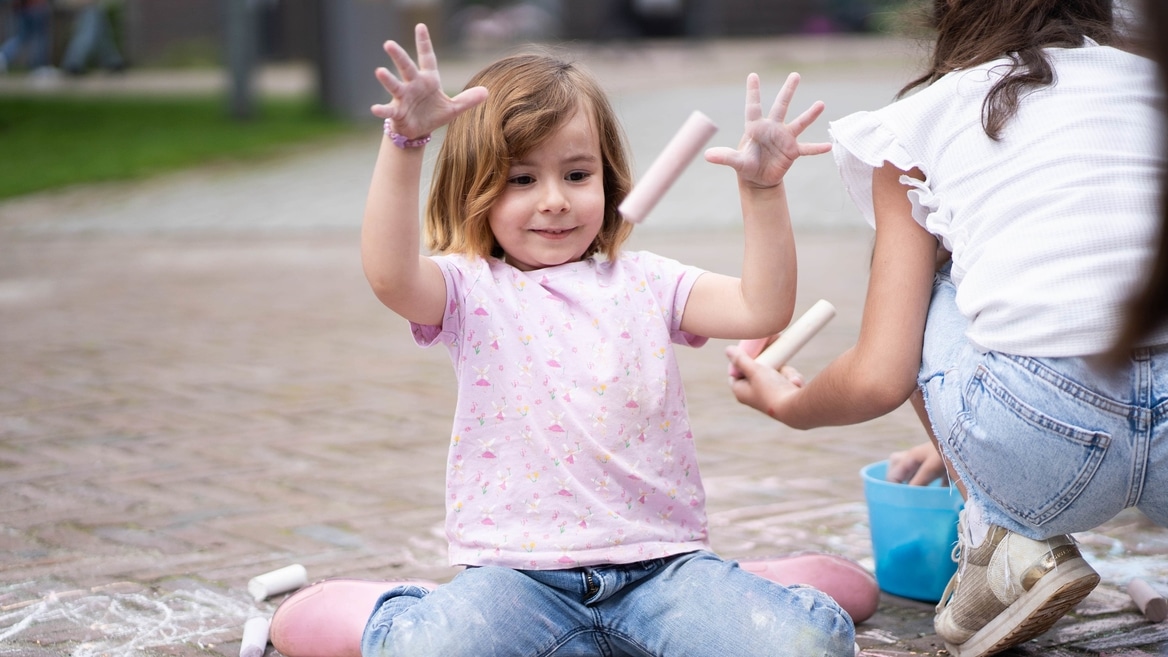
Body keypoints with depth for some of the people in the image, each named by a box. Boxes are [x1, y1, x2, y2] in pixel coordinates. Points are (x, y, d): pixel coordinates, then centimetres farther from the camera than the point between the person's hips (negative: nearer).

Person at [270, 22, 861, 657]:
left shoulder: (646, 282, 12)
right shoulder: (470, 289, 3)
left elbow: (762, 310, -1)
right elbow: (389, 275, -20)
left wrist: (763, 189, -14)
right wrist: (404, 143, -32)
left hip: (659, 562, 2)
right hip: (515, 572, -2)